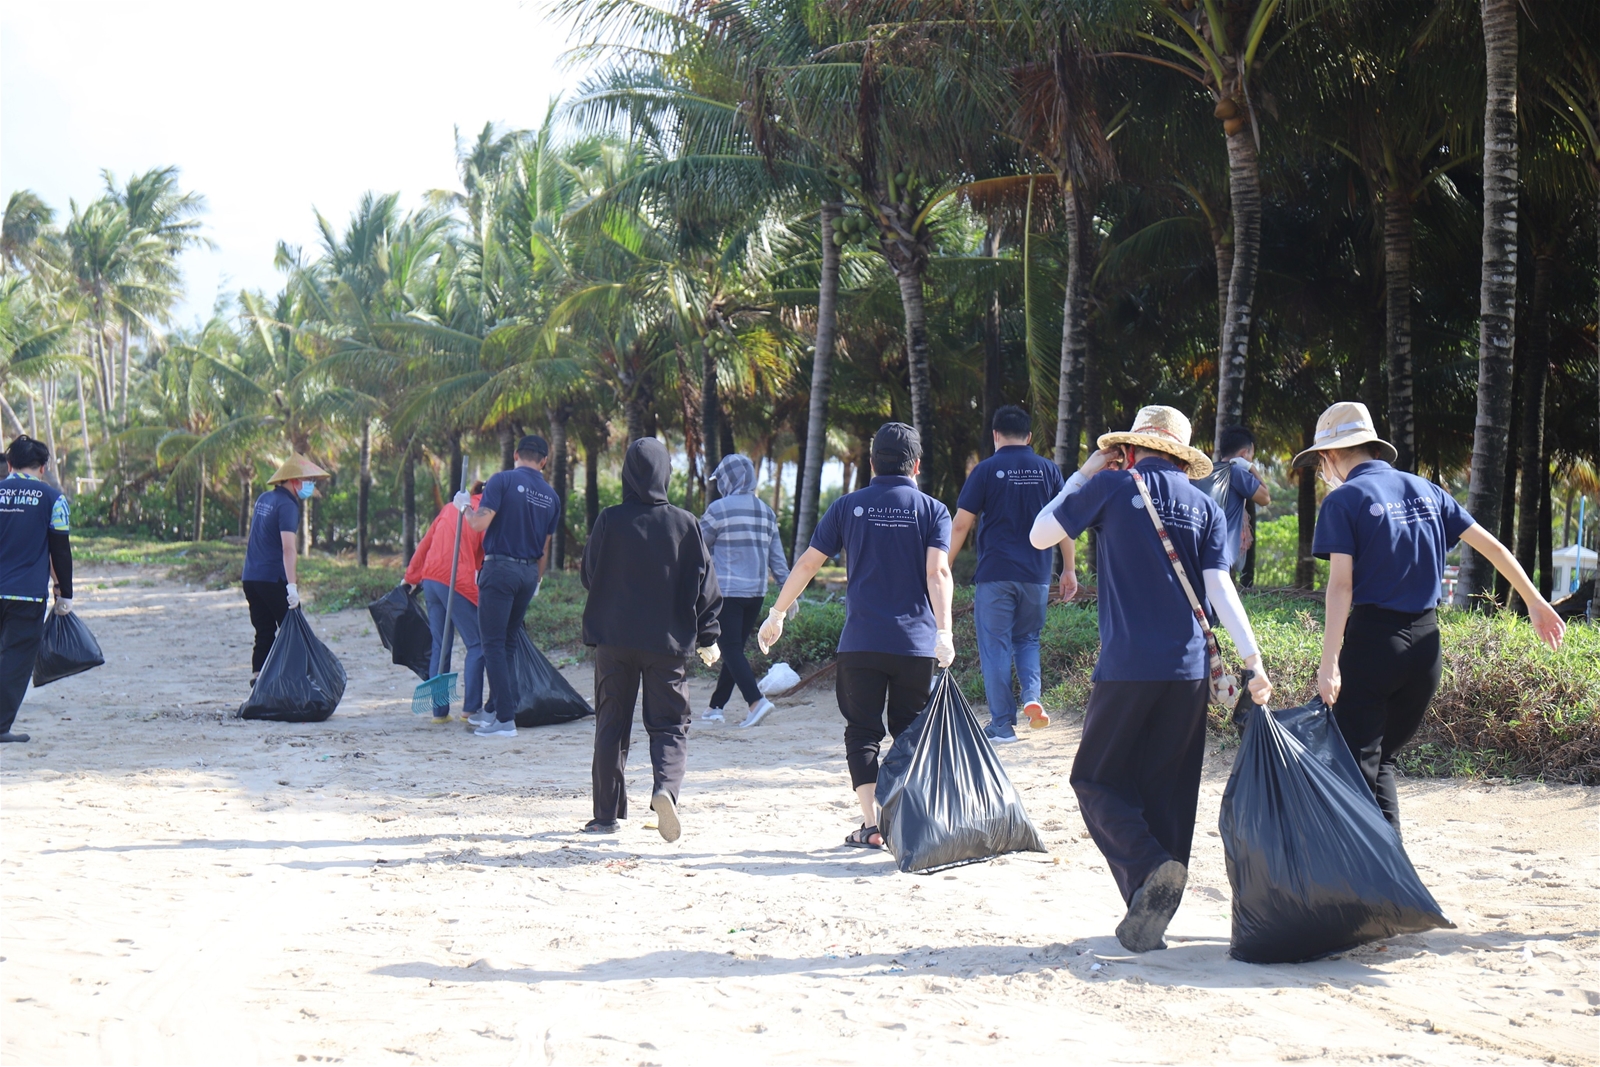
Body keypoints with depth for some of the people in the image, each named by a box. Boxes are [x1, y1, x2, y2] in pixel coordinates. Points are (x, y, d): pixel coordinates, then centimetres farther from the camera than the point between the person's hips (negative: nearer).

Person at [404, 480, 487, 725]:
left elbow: (425, 542, 21)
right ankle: (471, 709, -7)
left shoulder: (451, 507, 19)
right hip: (457, 583, -7)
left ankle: (439, 711, 12)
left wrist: (412, 576, 29)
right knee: (477, 644, -1)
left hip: (430, 579, 7)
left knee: (439, 646, 11)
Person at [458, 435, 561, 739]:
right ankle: (498, 706, 21)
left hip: (500, 568, -6)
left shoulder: (503, 480, -7)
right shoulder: (551, 495, 9)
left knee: (493, 644, -4)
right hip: (529, 572, 6)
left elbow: (480, 524, -15)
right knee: (509, 643, 17)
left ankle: (505, 719, -10)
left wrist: (465, 506, 5)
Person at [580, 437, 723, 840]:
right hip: (668, 642, 0)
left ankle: (606, 814, 13)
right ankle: (665, 788, -20)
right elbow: (704, 585, -1)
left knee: (611, 726, 11)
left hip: (613, 640, 0)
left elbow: (589, 576, 5)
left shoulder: (609, 521, -6)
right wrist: (708, 637, 7)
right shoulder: (684, 524, -5)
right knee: (670, 726, 7)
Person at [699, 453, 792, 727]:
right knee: (735, 648, 13)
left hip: (726, 591, -6)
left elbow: (699, 546, 1)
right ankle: (716, 706, 18)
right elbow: (777, 556, 8)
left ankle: (756, 700, -21)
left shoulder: (719, 509, -9)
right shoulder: (766, 512, 9)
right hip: (756, 592, 6)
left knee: (730, 649, -5)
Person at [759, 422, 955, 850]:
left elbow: (807, 564, 6)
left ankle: (871, 825, -2)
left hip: (861, 642, 0)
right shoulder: (932, 510, 3)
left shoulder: (850, 506, 6)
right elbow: (937, 572, -11)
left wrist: (777, 614, 16)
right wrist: (944, 630, -18)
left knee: (863, 733, 6)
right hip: (915, 643, 0)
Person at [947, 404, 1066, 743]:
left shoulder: (986, 470, -3)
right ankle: (1032, 696, -5)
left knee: (995, 646, 4)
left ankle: (1002, 724, 4)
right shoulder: (1048, 470, 4)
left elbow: (961, 524, -5)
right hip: (1036, 575, 3)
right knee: (1027, 639, 20)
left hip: (995, 573, -3)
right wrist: (1068, 569, 14)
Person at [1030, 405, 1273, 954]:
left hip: (1126, 667, -4)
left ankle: (1151, 867, -16)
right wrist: (1254, 661, -6)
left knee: (1097, 779, 8)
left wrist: (1082, 475, 14)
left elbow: (1040, 535, 4)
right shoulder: (1206, 508, 7)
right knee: (1166, 791, 11)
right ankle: (1149, 918, 10)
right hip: (1188, 671, 4)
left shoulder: (1113, 487, -1)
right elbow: (1220, 589, -3)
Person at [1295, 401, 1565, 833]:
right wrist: (1537, 603, 20)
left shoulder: (1344, 499, -6)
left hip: (1373, 639, -6)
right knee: (1382, 759, 18)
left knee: (1355, 763, -1)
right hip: (1425, 642, 6)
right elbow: (1491, 546, 12)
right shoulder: (1424, 490, 11)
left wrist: (1329, 663, -19)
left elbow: (1341, 585, -15)